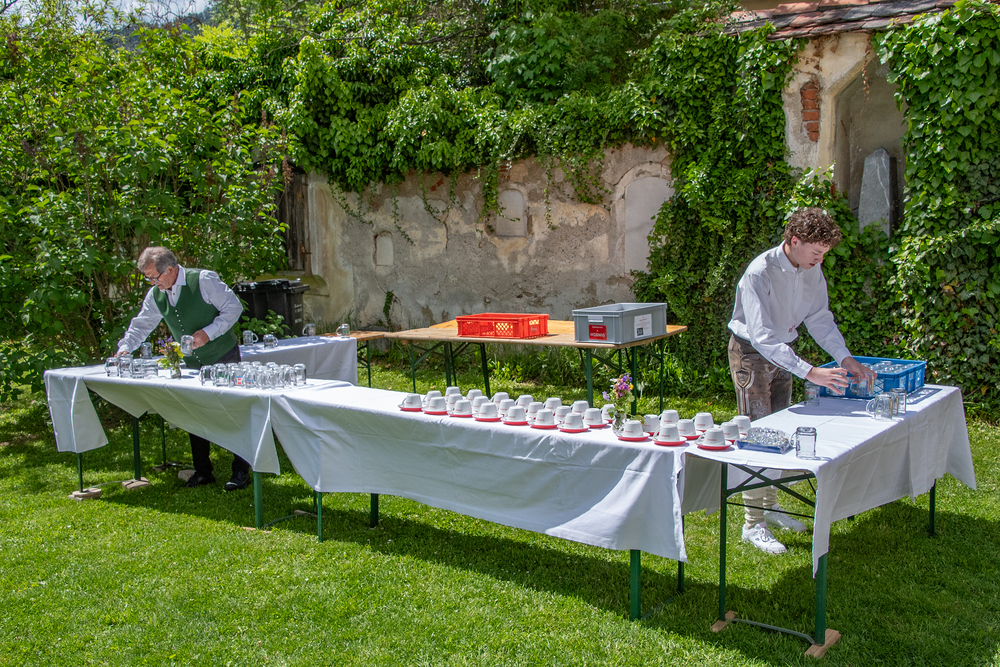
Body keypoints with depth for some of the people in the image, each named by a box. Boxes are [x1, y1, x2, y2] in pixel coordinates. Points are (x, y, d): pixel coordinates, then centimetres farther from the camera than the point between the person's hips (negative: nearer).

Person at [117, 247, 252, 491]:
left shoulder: (204, 280, -16)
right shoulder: (156, 294, 3)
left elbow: (233, 307, -14)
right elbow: (141, 325, 13)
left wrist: (208, 333, -22)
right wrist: (125, 348, -2)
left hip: (223, 356, -6)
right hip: (191, 362, 6)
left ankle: (241, 471, 2)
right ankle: (202, 471, 19)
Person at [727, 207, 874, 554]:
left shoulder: (812, 270, -5)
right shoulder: (760, 273, -28)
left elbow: (820, 318, 6)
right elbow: (762, 336, -34)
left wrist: (845, 357, -6)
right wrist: (810, 372, -38)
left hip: (781, 353, 7)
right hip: (751, 353, -7)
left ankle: (770, 505, 29)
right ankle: (753, 524, -1)